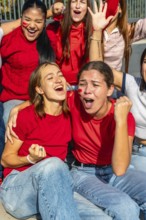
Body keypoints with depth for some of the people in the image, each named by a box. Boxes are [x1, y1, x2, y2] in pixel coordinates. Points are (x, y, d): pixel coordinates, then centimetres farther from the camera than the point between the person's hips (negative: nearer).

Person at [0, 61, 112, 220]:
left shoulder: (70, 115, 6)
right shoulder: (26, 115, -8)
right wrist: (31, 159, -18)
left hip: (52, 190, 3)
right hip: (17, 190, -3)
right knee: (52, 164, -38)